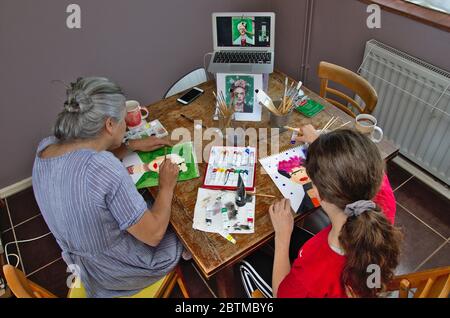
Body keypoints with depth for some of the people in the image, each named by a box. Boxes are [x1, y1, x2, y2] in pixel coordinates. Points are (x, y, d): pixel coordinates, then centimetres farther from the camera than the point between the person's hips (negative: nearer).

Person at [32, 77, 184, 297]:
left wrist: (132, 146, 7)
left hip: (80, 258, 7)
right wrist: (167, 186, -15)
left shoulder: (45, 148, -14)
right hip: (115, 269, -7)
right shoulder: (107, 169, -39)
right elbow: (153, 235, -29)